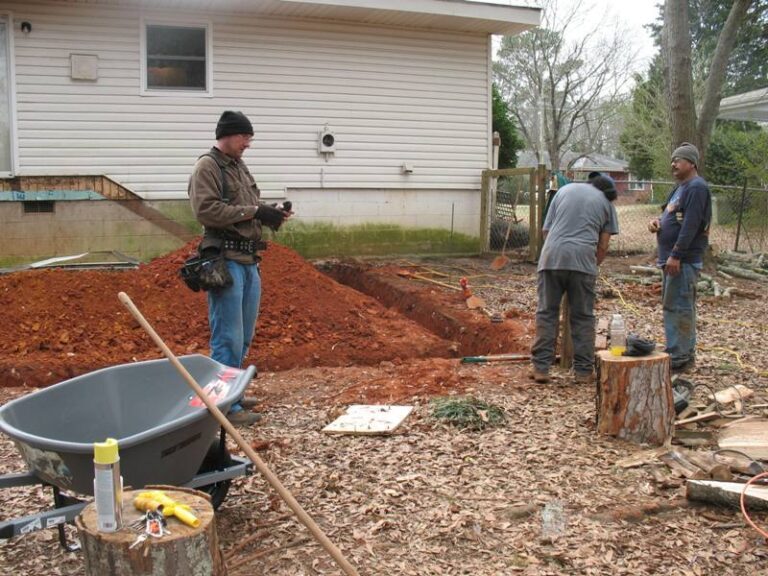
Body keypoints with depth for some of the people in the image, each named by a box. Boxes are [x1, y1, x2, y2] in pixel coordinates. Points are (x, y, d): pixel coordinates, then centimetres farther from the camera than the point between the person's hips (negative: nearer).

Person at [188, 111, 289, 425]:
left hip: (249, 260, 9)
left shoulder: (240, 167, 21)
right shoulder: (207, 167, -6)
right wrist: (254, 212, -18)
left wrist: (269, 214, 1)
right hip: (225, 260, -9)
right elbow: (206, 210, -19)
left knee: (243, 336, 15)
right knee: (228, 338, -7)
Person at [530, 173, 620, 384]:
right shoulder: (606, 203, 17)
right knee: (583, 317, 8)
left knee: (546, 313, 7)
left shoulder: (565, 190, 21)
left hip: (552, 256, 1)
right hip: (583, 260, -1)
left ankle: (541, 367, 5)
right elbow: (603, 246, 12)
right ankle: (583, 371, 12)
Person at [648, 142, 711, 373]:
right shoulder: (681, 187, 20)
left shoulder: (697, 187, -12)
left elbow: (690, 225, -20)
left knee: (678, 307, -9)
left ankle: (679, 358, -6)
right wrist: (657, 222, 5)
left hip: (684, 260, -10)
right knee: (674, 306, 15)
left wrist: (676, 255, -23)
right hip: (673, 258, 10)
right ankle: (685, 354, 24)